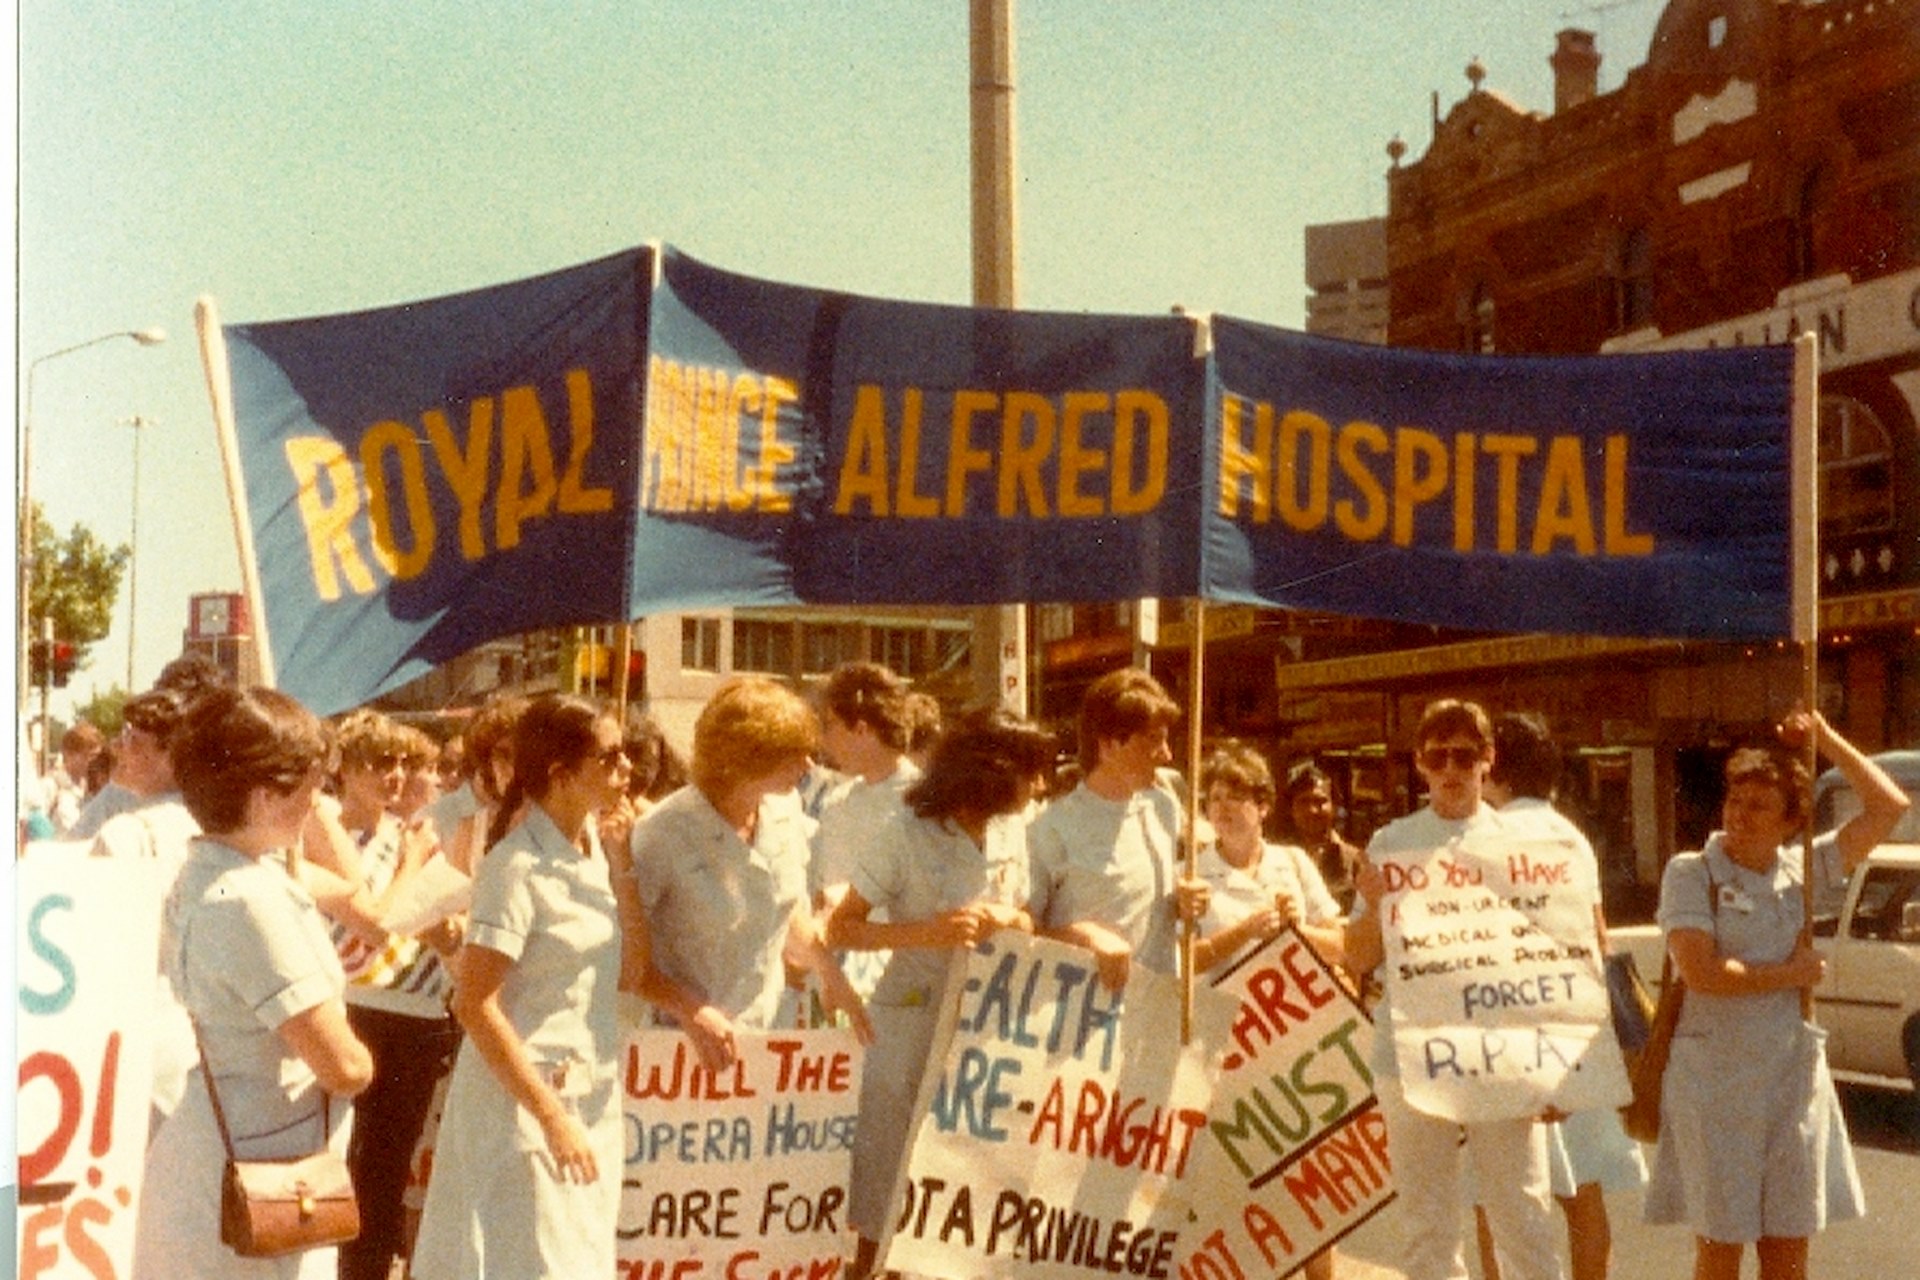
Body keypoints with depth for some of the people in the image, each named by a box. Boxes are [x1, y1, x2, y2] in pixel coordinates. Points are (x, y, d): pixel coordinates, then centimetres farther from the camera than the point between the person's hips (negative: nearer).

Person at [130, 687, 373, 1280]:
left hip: (209, 1156, 10)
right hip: (254, 1181, -10)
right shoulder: (251, 900, -24)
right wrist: (362, 1059, -3)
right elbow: (343, 1066, -21)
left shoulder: (210, 872, 6)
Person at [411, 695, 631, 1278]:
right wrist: (551, 1116, -22)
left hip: (589, 1098, 8)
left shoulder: (595, 854, 6)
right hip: (523, 1100, -8)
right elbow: (474, 1005, -21)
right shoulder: (518, 867, -17)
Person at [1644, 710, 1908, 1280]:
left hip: (1794, 1076, 4)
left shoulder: (1804, 869, 6)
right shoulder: (1690, 874, -7)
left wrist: (1826, 739, 2)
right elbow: (1701, 972, -18)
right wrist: (1790, 975, -8)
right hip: (1714, 1078, -4)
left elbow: (1888, 807, 7)